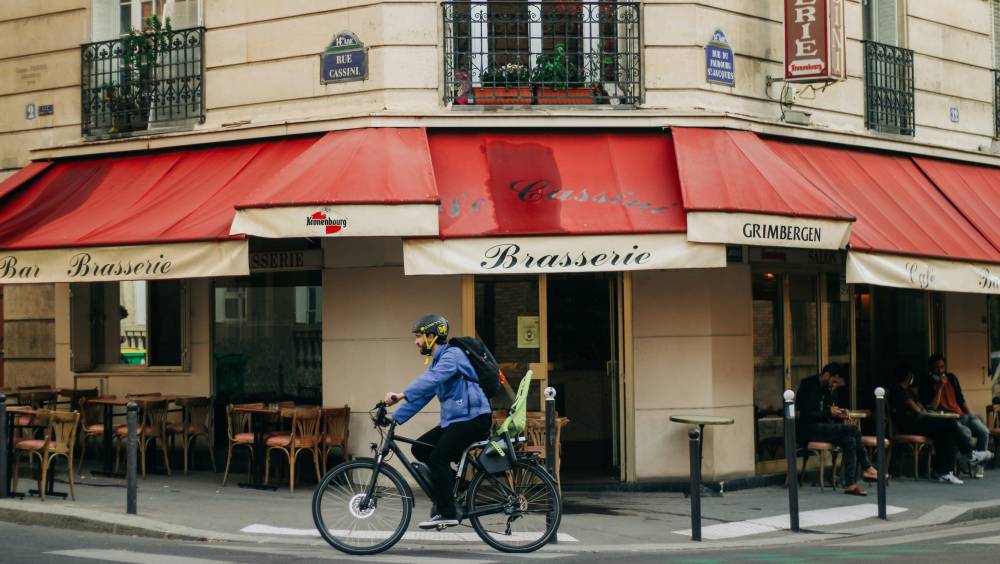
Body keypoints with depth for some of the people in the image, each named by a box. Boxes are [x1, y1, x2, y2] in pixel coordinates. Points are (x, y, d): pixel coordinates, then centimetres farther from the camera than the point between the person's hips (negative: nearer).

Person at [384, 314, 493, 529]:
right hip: (454, 420, 10)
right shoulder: (437, 362, 18)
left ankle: (447, 514, -14)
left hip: (473, 418, -10)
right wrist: (396, 418, 6)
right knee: (420, 449, 4)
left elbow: (431, 380, -31)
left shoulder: (452, 355, -13)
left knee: (438, 457, -19)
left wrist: (401, 395, -39)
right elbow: (421, 396, 15)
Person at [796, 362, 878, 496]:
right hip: (808, 430, -9)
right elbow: (806, 415, -19)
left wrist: (837, 412, 4)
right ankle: (867, 468, -9)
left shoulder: (826, 389, 17)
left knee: (849, 441, -18)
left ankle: (850, 484, -21)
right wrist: (829, 412, -18)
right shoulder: (809, 386, -11)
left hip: (821, 428, 9)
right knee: (854, 430, -21)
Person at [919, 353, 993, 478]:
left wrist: (971, 415, 9)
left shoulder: (952, 378, 14)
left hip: (961, 415, 6)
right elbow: (932, 408, -13)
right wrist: (939, 387, -16)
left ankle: (979, 463, -4)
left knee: (984, 431, -19)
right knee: (965, 432, -34)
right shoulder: (927, 384, -4)